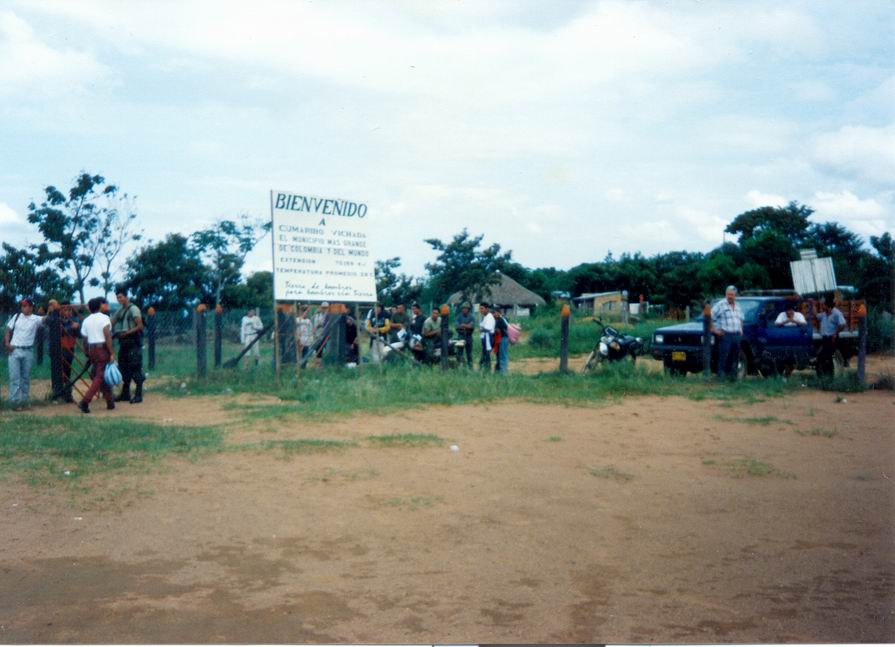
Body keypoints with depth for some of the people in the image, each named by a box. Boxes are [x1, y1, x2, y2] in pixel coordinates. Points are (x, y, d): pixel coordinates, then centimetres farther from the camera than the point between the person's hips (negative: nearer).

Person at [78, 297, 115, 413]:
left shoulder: (86, 321, 12)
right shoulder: (104, 318, -5)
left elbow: (85, 340, 11)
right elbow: (107, 337, -15)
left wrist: (88, 355, 19)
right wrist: (112, 353, -15)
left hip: (91, 349, 6)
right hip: (102, 348, -6)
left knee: (98, 374, 15)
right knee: (100, 377, -6)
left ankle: (110, 402, 17)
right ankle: (85, 401, -19)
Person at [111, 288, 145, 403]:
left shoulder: (133, 309, -8)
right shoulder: (120, 310, 15)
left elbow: (140, 326, -12)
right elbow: (111, 323, 12)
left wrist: (127, 332, -21)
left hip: (133, 343, -8)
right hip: (124, 342, 8)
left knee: (136, 368, -6)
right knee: (124, 368, 12)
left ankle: (138, 395, -2)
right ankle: (125, 394, 21)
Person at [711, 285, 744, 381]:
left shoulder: (737, 306, 18)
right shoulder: (720, 305, -4)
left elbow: (741, 319, 34)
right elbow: (711, 318, -8)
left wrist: (741, 329, 21)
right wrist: (714, 330, -12)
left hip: (737, 335, 6)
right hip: (725, 335, -6)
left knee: (735, 358, 8)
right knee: (724, 356, -11)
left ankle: (732, 376, 15)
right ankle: (721, 374, -7)